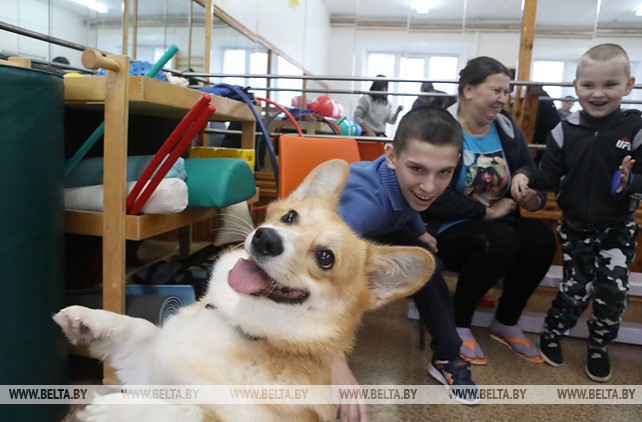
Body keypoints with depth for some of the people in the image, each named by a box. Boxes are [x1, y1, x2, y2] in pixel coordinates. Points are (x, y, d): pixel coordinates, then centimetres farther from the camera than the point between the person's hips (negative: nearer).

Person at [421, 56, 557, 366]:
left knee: (542, 237, -20)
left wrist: (535, 197, -13)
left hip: (497, 224, 7)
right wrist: (486, 211, -19)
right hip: (446, 229, -6)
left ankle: (506, 323, 3)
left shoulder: (507, 129, 7)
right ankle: (458, 323, -9)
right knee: (501, 240, -33)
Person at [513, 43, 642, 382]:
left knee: (613, 289, -1)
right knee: (576, 288, 4)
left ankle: (599, 347, 26)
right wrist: (526, 177, -24)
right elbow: (551, 175, -6)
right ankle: (551, 336, 30)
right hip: (575, 227, 0)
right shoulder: (565, 132, -6)